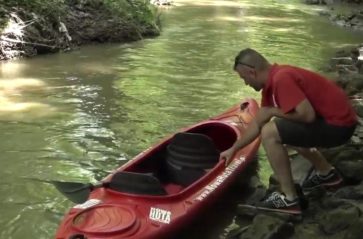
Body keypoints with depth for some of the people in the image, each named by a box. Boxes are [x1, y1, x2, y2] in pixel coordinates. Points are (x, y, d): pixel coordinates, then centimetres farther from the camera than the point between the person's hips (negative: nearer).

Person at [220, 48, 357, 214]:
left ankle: (289, 198, -6)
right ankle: (326, 173, 32)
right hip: (338, 119, 10)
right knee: (283, 131, 29)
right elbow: (257, 123, 16)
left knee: (269, 133, -16)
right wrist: (233, 149, 21)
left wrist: (273, 112, -13)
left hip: (337, 124, -10)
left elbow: (307, 115, -29)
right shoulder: (271, 81, 8)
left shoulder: (281, 78, -23)